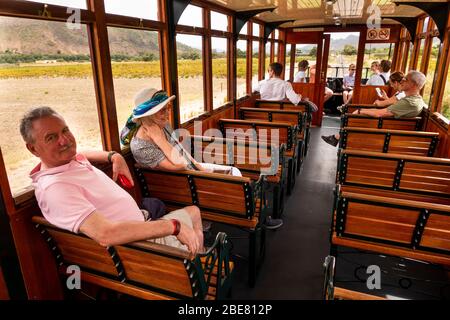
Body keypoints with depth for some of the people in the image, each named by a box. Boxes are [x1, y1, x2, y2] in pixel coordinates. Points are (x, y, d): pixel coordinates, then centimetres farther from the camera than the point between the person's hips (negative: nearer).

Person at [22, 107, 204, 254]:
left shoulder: (71, 160, 2)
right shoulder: (53, 188, -28)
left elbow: (83, 155, 30)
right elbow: (105, 234, -40)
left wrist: (114, 157, 9)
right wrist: (173, 226, -34)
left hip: (141, 223, 10)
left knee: (193, 212, 22)